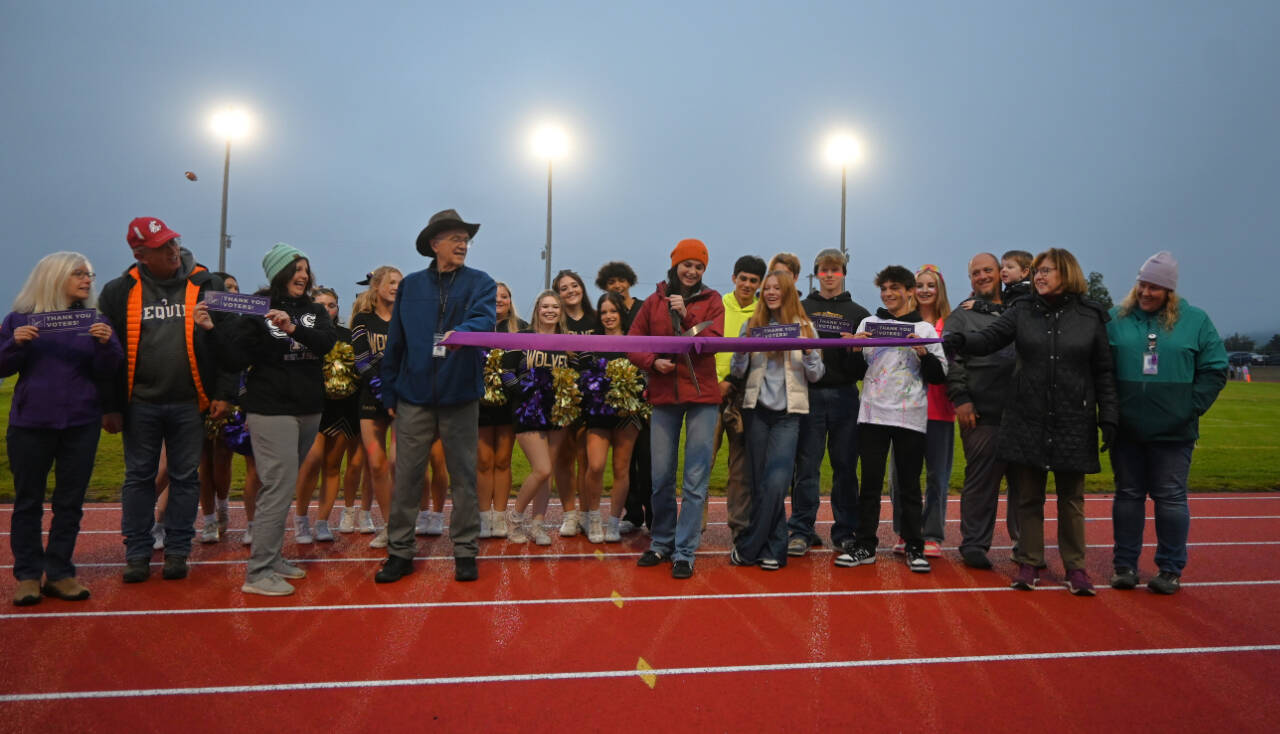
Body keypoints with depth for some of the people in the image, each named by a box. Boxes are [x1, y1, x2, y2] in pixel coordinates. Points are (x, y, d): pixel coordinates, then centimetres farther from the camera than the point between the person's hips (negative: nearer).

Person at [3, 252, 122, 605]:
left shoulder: (94, 320, 6)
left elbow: (106, 373, 0)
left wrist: (106, 344, -19)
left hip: (81, 425, 1)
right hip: (30, 424, -1)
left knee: (70, 502, 5)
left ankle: (59, 573, 13)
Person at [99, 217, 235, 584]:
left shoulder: (206, 285, 0)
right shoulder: (120, 292, 1)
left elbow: (230, 341, 0)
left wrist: (224, 393, -5)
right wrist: (110, 406, 0)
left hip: (189, 403, 0)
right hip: (139, 403, 1)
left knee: (186, 477, 7)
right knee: (139, 477, 9)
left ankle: (177, 551, 19)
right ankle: (137, 553, 21)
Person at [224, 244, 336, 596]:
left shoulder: (315, 311, 10)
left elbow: (328, 342, -9)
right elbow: (240, 357, -10)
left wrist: (294, 329, -25)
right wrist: (258, 326, -25)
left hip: (309, 411, 6)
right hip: (271, 410, -5)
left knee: (284, 487, 13)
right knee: (279, 488, -10)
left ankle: (272, 558, 24)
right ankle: (257, 574, -4)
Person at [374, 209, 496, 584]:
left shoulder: (480, 283, 3)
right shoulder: (410, 285, 8)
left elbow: (485, 318, -18)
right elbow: (395, 343, 9)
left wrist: (462, 331, -40)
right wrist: (389, 393, 7)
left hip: (461, 397, -1)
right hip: (414, 397, 2)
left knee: (464, 477, 6)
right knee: (406, 478, 6)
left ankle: (465, 551, 18)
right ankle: (399, 551, 19)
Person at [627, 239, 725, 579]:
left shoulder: (712, 301, 4)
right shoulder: (654, 302, 7)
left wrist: (686, 316, -16)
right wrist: (653, 361, -9)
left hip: (701, 396, -2)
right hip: (663, 396, 2)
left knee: (695, 481, -1)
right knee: (661, 477, 9)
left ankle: (685, 552, 8)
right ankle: (661, 543, 27)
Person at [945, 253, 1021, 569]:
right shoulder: (962, 315, 7)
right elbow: (952, 360, -1)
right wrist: (960, 398, -10)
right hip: (982, 413, -3)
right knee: (980, 481, 1)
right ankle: (974, 544, 11)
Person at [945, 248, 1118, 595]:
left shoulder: (1091, 316, 2)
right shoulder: (1023, 311, 4)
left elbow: (1103, 371, 3)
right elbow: (988, 338, -7)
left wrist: (1109, 416, -1)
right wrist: (959, 339, -27)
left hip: (1074, 422, -1)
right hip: (1028, 420, 1)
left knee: (1071, 498, 9)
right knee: (1029, 496, 8)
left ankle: (1075, 566, 21)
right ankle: (1029, 562, 19)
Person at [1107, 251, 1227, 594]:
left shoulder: (1195, 320, 1)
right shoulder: (1116, 319, 1)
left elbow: (1214, 370, 2)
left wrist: (1192, 408, -7)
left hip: (1174, 432, -1)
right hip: (1126, 430, 1)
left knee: (1171, 497, 6)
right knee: (1128, 495, 10)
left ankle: (1170, 569, 18)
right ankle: (1124, 565, 19)